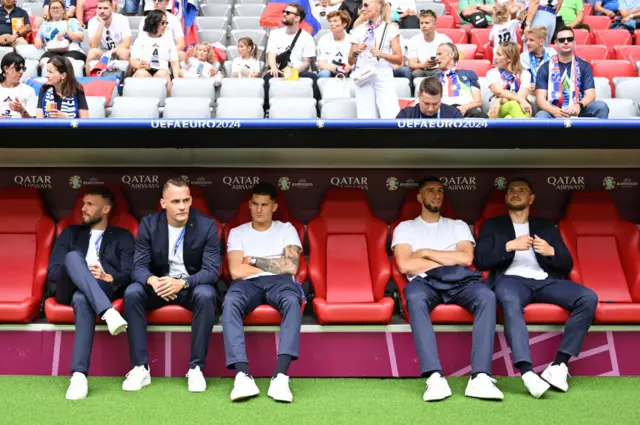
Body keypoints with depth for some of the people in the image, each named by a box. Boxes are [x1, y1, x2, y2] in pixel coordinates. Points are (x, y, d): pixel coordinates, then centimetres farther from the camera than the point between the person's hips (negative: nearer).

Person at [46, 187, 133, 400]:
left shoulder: (122, 236, 19)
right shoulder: (70, 233, 26)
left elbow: (129, 274, 6)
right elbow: (52, 271, 15)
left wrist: (108, 277, -16)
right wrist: (78, 272, -6)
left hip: (104, 288, -2)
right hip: (70, 288, 2)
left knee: (82, 299, -41)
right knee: (73, 257, -34)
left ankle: (79, 374, -49)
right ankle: (107, 311, -55)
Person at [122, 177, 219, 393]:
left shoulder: (207, 225, -13)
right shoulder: (149, 223, -8)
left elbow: (211, 271, -17)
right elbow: (139, 267, -10)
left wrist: (182, 283, -36)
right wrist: (153, 281, -35)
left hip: (192, 284, -2)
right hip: (158, 283, 2)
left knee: (206, 296, -35)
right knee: (131, 293, -28)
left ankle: (196, 367, -24)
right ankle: (140, 368, -22)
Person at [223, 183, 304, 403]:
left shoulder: (286, 229, 14)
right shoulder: (237, 233, 15)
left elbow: (291, 267, -2)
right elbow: (237, 271, -2)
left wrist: (255, 261, 1)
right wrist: (276, 265, 2)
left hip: (279, 283, 0)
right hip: (248, 284, 1)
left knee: (292, 301, -38)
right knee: (230, 302, -36)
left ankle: (280, 376, -48)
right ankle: (242, 375, -46)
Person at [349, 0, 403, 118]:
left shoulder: (390, 29, 6)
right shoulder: (359, 31, 13)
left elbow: (399, 60, 3)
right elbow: (351, 61, 16)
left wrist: (382, 54, -13)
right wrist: (355, 52, -5)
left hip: (384, 77, -2)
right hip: (363, 77, 2)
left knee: (392, 117, -15)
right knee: (366, 118, -5)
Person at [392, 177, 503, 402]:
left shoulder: (458, 225, 23)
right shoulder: (405, 227, 17)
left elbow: (466, 258, 3)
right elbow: (405, 265, -2)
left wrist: (426, 252, 2)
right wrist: (450, 261, 2)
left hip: (458, 282, 2)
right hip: (425, 282, -2)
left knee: (486, 296, -33)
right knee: (414, 297, -40)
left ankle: (480, 377, -41)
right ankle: (435, 377, -47)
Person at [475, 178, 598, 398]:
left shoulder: (546, 226, 24)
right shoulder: (492, 225, 19)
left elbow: (568, 264, 16)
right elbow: (480, 261, 3)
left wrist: (551, 251, -7)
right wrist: (509, 246, -11)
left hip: (545, 280, 3)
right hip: (511, 279, -3)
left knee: (589, 298, -25)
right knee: (510, 301, -41)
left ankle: (559, 364, -24)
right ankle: (528, 373, -49)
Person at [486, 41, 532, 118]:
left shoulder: (524, 74, 11)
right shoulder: (492, 73, 10)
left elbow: (521, 96, -7)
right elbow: (499, 92, -10)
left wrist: (499, 101, -20)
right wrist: (520, 100, -24)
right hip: (499, 110, -1)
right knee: (514, 104, -37)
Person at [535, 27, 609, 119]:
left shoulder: (584, 66, 12)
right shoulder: (545, 68, 7)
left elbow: (590, 95, 1)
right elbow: (540, 98, -2)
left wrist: (579, 106, -24)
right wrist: (554, 110, -25)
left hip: (577, 111, 2)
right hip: (554, 112, -2)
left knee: (601, 106, -25)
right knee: (541, 115, -34)